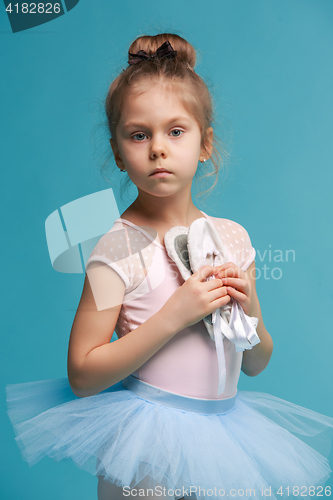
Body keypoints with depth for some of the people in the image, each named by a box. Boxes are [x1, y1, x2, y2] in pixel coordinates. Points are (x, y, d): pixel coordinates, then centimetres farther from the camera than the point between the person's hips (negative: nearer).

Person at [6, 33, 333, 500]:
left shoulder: (233, 237, 0)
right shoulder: (120, 249, -16)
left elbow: (255, 364, 7)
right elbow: (82, 376, -18)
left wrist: (248, 310, -14)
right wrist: (175, 314, -24)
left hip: (225, 426, 5)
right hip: (149, 443, -4)